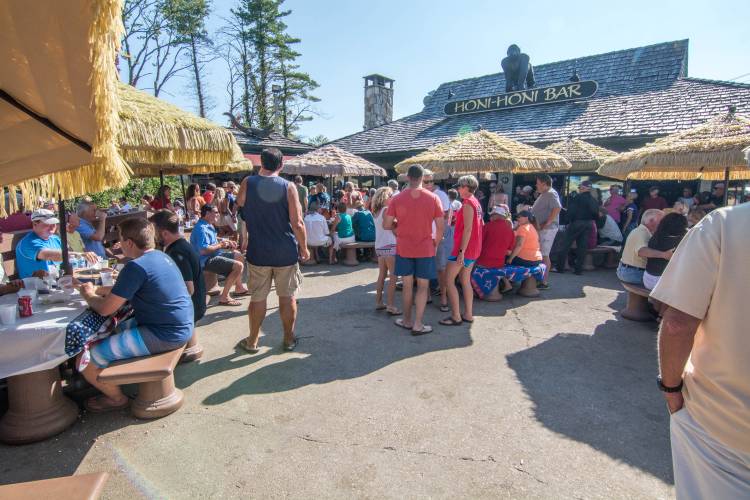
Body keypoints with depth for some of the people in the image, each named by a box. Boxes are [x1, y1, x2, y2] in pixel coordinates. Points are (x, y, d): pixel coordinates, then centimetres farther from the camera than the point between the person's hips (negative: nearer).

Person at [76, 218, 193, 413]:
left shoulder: (136, 267, -20)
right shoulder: (160, 256, 9)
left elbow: (105, 309, -13)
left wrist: (88, 295, 7)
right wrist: (97, 289, 17)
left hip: (163, 336, -10)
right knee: (113, 329, 29)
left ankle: (117, 398, 21)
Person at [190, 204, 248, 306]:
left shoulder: (209, 226, 12)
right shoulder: (201, 229, -21)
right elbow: (203, 250, -31)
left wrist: (226, 242, 8)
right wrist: (220, 245, -18)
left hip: (213, 255, 11)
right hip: (206, 261, -11)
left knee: (238, 256, 22)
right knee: (239, 266, -23)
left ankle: (239, 288, 28)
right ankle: (224, 297, -16)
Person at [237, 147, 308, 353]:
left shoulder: (248, 183, -3)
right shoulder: (288, 187, -9)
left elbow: (239, 204, 19)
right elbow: (297, 223, -12)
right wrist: (304, 247, 2)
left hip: (258, 252, 1)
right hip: (286, 252, -1)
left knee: (257, 297, 12)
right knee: (287, 297, 11)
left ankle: (252, 341, 25)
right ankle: (289, 339, 23)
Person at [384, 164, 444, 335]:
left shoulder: (397, 199, -5)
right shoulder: (432, 198, -6)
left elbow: (386, 225, -4)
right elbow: (441, 226, -6)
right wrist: (435, 243, 9)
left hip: (404, 248, 2)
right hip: (425, 249, -1)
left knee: (407, 285, 14)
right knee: (423, 286, 7)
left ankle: (407, 320, 25)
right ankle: (418, 325, 9)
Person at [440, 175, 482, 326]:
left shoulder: (468, 203, -16)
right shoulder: (476, 202, 14)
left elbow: (467, 229, -22)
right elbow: (480, 224, 19)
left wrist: (461, 251, -23)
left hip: (464, 248, -10)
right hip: (473, 249, 10)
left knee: (448, 280, -5)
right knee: (465, 280, 14)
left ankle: (456, 316, -3)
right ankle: (468, 314, 19)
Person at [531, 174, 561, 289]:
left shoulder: (551, 194, -14)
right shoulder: (544, 194, 18)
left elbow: (557, 208, -28)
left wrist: (547, 223, -26)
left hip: (547, 229, -10)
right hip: (540, 229, 10)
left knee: (544, 255, -8)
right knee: (540, 254, 14)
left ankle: (544, 282, -3)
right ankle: (541, 278, 22)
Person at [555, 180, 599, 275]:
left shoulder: (577, 198, -10)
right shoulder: (594, 201, 8)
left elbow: (571, 211, -14)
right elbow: (596, 215, 11)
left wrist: (569, 221, -5)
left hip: (576, 222, -5)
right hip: (589, 224, 6)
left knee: (566, 245, 1)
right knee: (582, 247, 8)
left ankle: (560, 267, 2)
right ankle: (579, 269, 10)